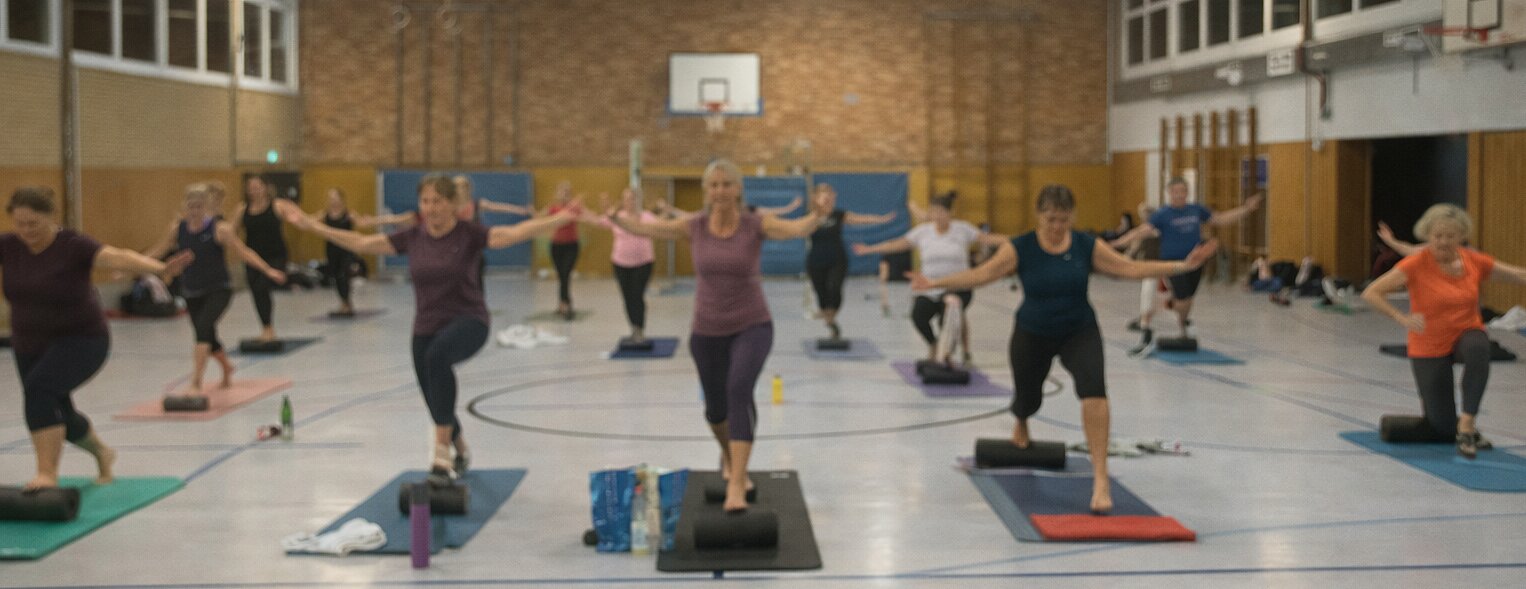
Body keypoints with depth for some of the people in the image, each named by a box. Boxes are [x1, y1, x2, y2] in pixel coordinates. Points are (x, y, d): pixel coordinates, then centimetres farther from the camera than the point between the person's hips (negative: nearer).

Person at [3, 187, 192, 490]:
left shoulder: (73, 246, -19)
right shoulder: (9, 246, -5)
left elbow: (117, 257, -36)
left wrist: (159, 268, -53)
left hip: (81, 340, -6)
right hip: (30, 345, 6)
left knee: (39, 387, -30)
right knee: (59, 415, 16)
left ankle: (47, 473, -25)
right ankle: (101, 452, 47)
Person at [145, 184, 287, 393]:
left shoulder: (219, 228, -13)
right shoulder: (177, 229, -2)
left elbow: (243, 252, -16)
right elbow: (156, 252, 8)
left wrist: (268, 270, -26)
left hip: (219, 289, -5)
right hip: (192, 292, 5)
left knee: (204, 328, -24)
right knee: (207, 337, 13)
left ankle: (196, 384, -26)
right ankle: (227, 368, 44)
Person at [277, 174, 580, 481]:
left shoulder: (469, 234, -8)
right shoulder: (412, 238, 2)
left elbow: (514, 233, -22)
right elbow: (360, 243, 6)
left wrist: (559, 219, -37)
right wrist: (310, 225, 3)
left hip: (468, 321, -5)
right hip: (426, 328, 5)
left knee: (438, 355, -39)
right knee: (438, 408, 11)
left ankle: (441, 447, -34)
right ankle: (460, 451, 47)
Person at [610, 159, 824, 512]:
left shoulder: (756, 225, -10)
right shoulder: (694, 227, -4)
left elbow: (798, 229, -26)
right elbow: (646, 229, -7)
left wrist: (818, 215, -47)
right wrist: (616, 219, -25)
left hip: (752, 327, -3)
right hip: (707, 331, 3)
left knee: (739, 389, -28)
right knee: (715, 407, 15)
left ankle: (737, 483, -28)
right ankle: (729, 456, 51)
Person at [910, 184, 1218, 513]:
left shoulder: (1088, 247, -9)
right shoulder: (1019, 249, -14)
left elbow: (1131, 269, -8)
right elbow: (980, 274, -19)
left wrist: (1183, 266, -14)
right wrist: (936, 283, -32)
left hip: (1079, 332, 0)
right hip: (1032, 335, 0)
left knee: (1094, 389, -27)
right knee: (1028, 399, 17)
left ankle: (1100, 481, -28)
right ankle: (1021, 424, 62)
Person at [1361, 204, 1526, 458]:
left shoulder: (1474, 261, -6)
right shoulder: (1416, 263, -17)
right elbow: (1371, 294, -22)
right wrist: (1402, 318, -35)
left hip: (1466, 333, 2)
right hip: (1429, 347, -2)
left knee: (1478, 348, -39)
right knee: (1443, 428, 1)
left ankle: (1467, 424, -31)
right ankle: (1428, 400, 39)